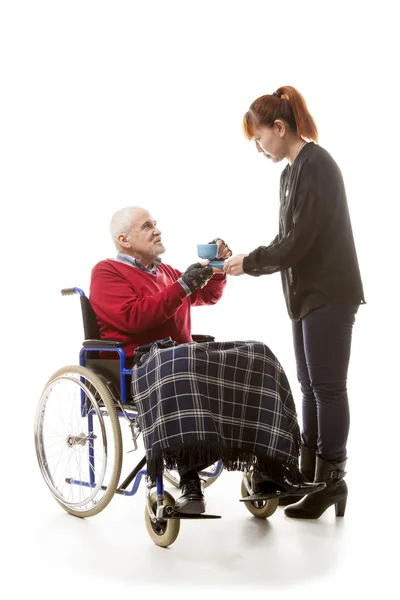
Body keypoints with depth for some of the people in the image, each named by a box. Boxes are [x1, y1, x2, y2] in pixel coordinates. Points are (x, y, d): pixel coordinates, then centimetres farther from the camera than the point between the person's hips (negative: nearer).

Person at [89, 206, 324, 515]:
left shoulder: (163, 271, 27)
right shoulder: (107, 272, 2)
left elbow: (208, 295, 34)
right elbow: (134, 318, -15)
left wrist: (217, 268, 13)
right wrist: (183, 285, -15)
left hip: (185, 353, 8)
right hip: (140, 363, -8)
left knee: (255, 358, -10)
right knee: (177, 365, -42)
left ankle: (270, 469, -13)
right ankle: (189, 481, -43)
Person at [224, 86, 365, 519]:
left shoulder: (316, 166, -16)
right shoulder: (292, 170, 12)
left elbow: (297, 242, -20)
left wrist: (249, 263, -10)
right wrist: (251, 261, 2)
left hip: (329, 295, -9)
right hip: (305, 293, 9)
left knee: (328, 387, -3)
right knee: (310, 386, 12)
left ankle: (331, 480, 6)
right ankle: (309, 475, 20)